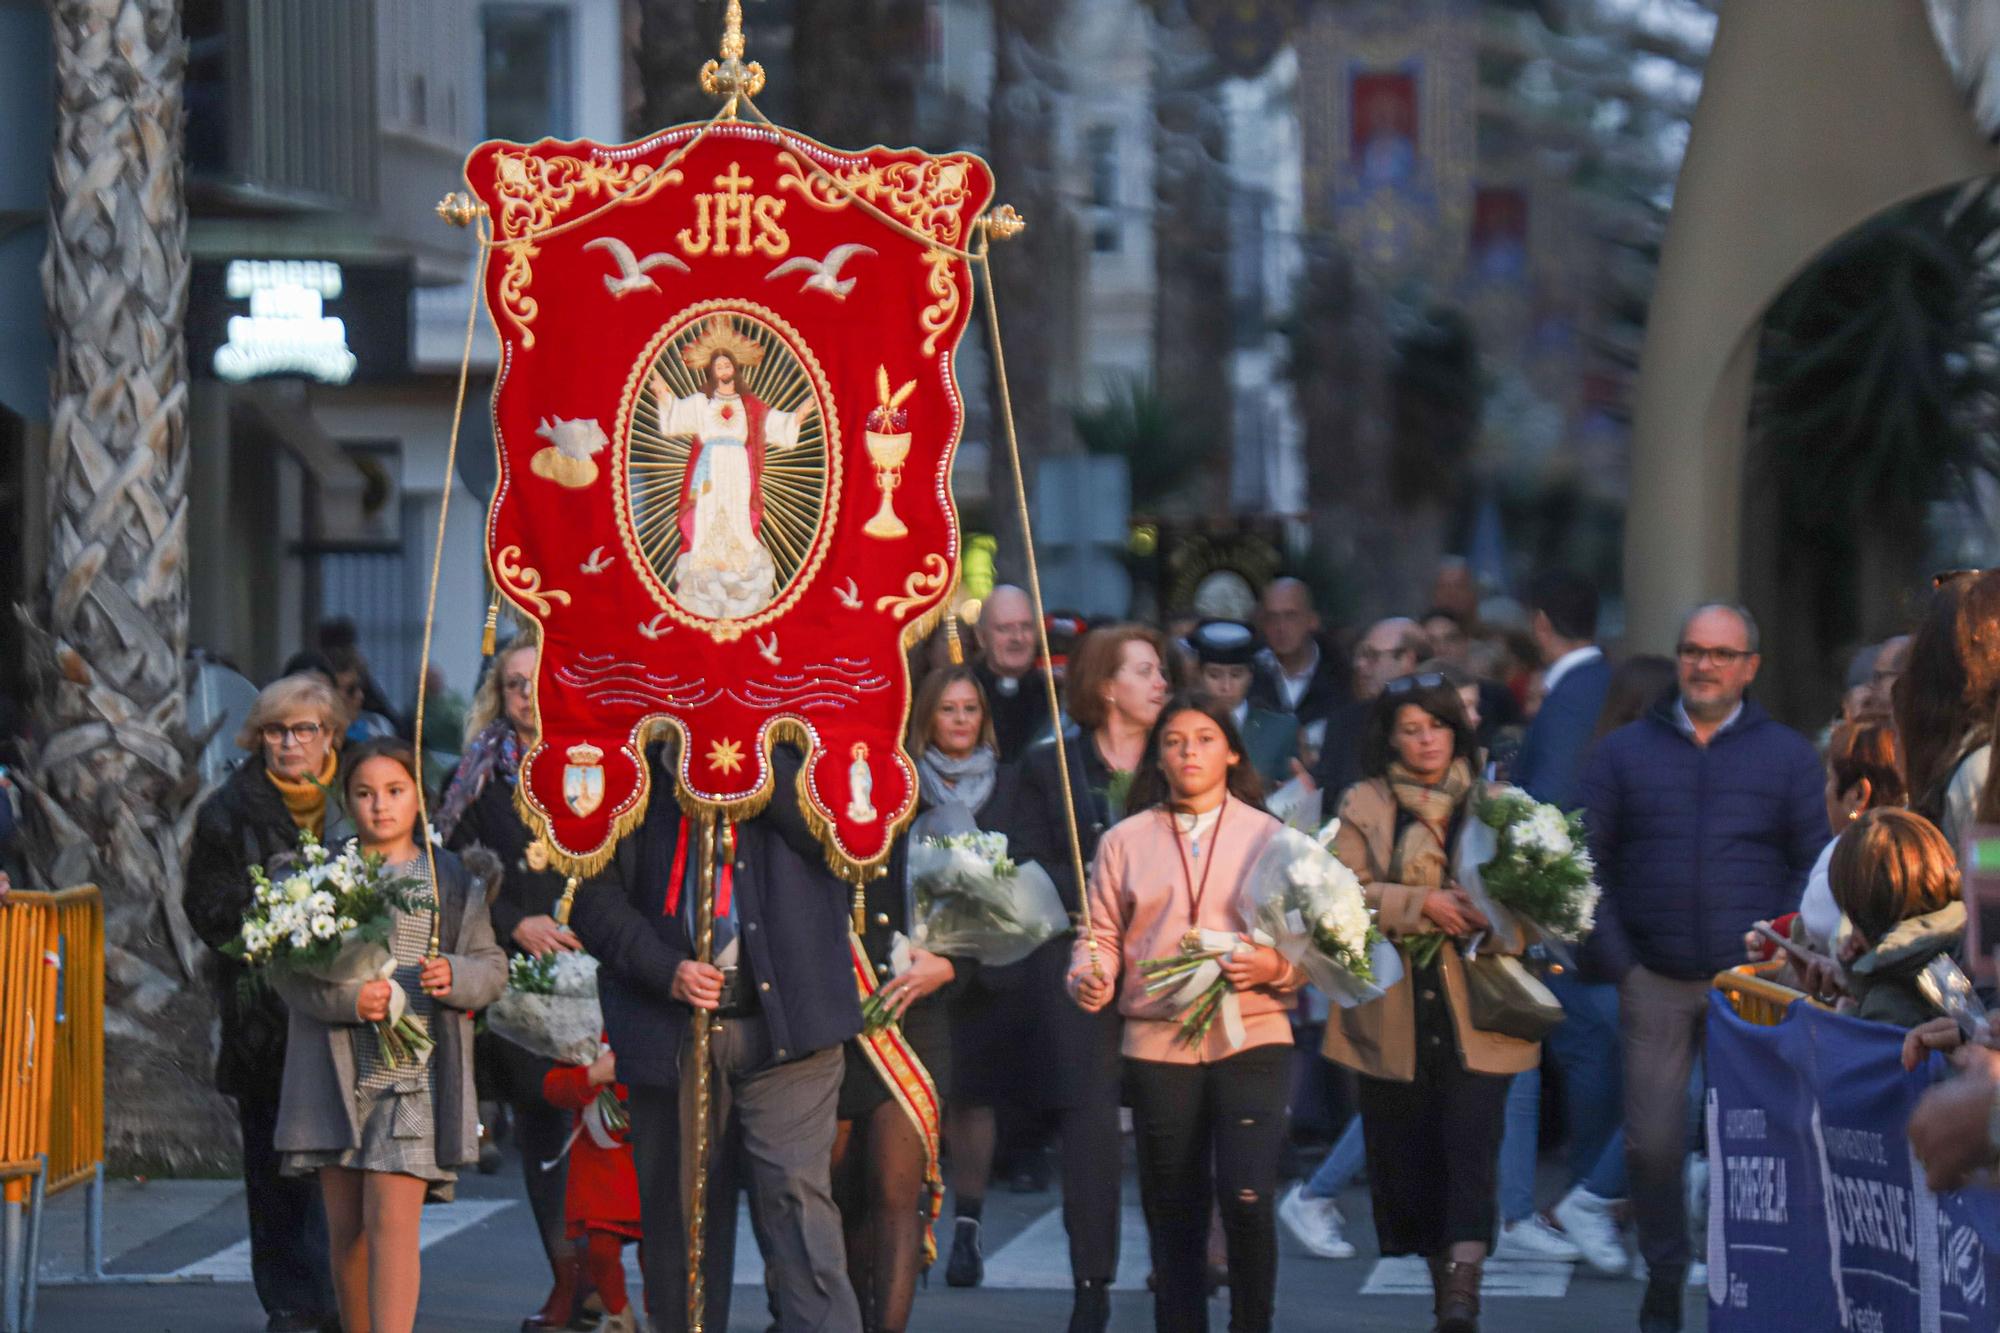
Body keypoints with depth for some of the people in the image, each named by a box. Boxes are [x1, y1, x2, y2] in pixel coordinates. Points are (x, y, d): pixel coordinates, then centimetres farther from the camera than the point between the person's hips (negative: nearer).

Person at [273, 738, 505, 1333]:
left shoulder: (449, 878, 7)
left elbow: (493, 967, 10)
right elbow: (286, 968, -1)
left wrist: (456, 976, -12)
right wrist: (346, 998, -17)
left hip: (413, 1076, -1)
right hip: (337, 1075, 2)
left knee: (392, 1220, -12)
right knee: (346, 1229, 8)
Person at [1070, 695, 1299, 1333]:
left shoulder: (1269, 836, 8)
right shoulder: (1125, 841, 10)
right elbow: (1101, 933, 10)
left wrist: (1276, 965, -14)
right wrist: (1089, 977, -11)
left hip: (1252, 1037, -2)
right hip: (1158, 1042, 2)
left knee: (1246, 1198, -16)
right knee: (1172, 1214, 4)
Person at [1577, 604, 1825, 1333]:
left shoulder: (1788, 755, 9)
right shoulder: (1623, 752, 10)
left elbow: (1817, 864, 6)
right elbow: (1585, 861, 8)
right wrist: (1614, 959, -1)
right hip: (1655, 984, 1)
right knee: (1652, 1142, -2)